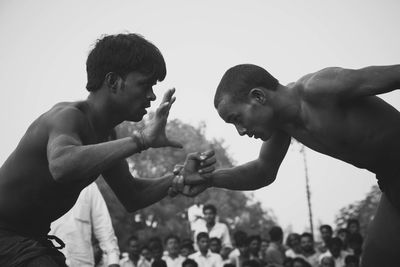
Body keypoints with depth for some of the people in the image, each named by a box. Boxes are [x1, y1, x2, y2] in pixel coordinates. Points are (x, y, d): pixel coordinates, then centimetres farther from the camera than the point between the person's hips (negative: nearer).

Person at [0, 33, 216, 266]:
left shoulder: (103, 134, 6)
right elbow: (61, 166, -46)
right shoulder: (67, 117, -23)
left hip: (31, 238, 10)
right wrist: (142, 140, -44)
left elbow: (132, 197, 12)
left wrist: (179, 179, -6)